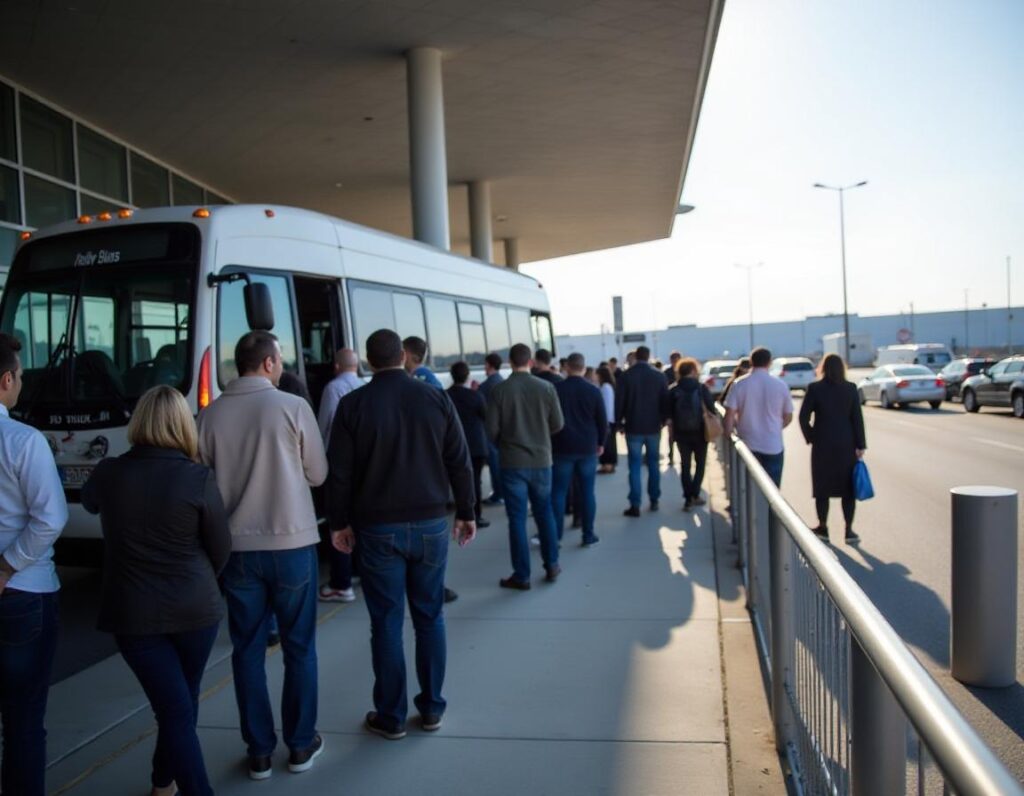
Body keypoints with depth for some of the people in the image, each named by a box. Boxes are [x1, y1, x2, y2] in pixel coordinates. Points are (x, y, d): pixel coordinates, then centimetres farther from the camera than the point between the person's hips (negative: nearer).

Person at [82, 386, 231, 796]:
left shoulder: (108, 474, -8)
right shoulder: (200, 479, -14)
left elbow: (89, 503, 18)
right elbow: (221, 550, -3)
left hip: (133, 613, 1)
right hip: (195, 609, 0)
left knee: (174, 709, 3)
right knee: (182, 703, 22)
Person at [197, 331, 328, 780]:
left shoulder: (210, 415, -2)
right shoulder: (293, 407, -9)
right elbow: (318, 474, -2)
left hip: (236, 547, 2)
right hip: (291, 543, -2)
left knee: (247, 649, 13)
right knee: (298, 647, 12)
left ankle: (259, 751, 20)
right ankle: (301, 744, 22)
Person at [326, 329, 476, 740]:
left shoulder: (353, 404, -5)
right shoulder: (435, 398, 0)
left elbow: (339, 471, -4)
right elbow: (459, 462, 1)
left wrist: (339, 522, 7)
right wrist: (465, 512, 11)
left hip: (378, 528, -2)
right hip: (430, 523, 2)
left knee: (386, 622, 6)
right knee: (430, 617, 12)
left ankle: (391, 716, 15)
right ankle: (431, 709, 20)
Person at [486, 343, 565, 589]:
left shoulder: (499, 390, -11)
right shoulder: (546, 388, -6)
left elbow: (492, 430, -9)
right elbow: (558, 424, 0)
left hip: (512, 463, -2)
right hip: (541, 460, 2)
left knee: (517, 519, 4)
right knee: (545, 514, 17)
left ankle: (521, 576, 9)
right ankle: (551, 566, 24)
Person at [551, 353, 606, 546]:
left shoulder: (556, 390, -4)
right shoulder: (593, 391, -2)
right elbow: (602, 420, 1)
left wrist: (549, 443, 10)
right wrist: (601, 442, 14)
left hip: (562, 448, -1)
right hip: (588, 448, 1)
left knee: (558, 492, 5)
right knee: (587, 492, 5)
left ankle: (555, 535, 5)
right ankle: (588, 535, 7)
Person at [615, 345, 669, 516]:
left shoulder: (626, 376, -6)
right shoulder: (659, 376, 0)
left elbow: (619, 401, -6)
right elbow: (665, 400, 3)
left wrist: (619, 421, 6)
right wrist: (663, 420, 15)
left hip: (633, 427, -2)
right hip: (654, 426, 2)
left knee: (635, 466, -1)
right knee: (653, 464, 13)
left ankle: (635, 505, -5)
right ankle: (654, 500, 17)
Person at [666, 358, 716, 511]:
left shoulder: (673, 390, -7)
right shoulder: (702, 388, -11)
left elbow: (669, 414, -5)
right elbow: (711, 409, -7)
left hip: (681, 433, 1)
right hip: (700, 432, -1)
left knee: (685, 465, 12)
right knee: (700, 464, 15)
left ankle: (688, 498, 7)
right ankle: (695, 495, 6)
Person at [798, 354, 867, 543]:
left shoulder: (814, 388, -7)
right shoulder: (850, 388, -3)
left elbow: (803, 417, -9)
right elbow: (857, 418, -3)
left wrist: (810, 437, 5)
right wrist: (860, 445, 1)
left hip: (822, 444, -1)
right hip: (846, 444, 1)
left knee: (822, 487, 10)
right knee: (848, 487, 9)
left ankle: (823, 527, 18)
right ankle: (849, 530, 9)